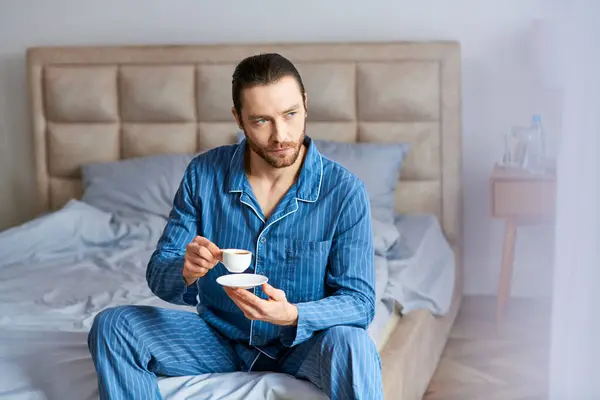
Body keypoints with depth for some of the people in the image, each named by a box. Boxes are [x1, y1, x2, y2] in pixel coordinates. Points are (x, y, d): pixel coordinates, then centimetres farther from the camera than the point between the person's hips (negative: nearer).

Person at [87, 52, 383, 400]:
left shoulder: (345, 191, -16)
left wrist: (292, 316, -36)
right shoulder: (204, 174, -9)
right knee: (112, 326, -17)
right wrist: (186, 272, -31)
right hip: (220, 338, 3)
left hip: (302, 342, -3)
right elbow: (159, 273, -5)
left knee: (350, 344, -36)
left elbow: (359, 302, -16)